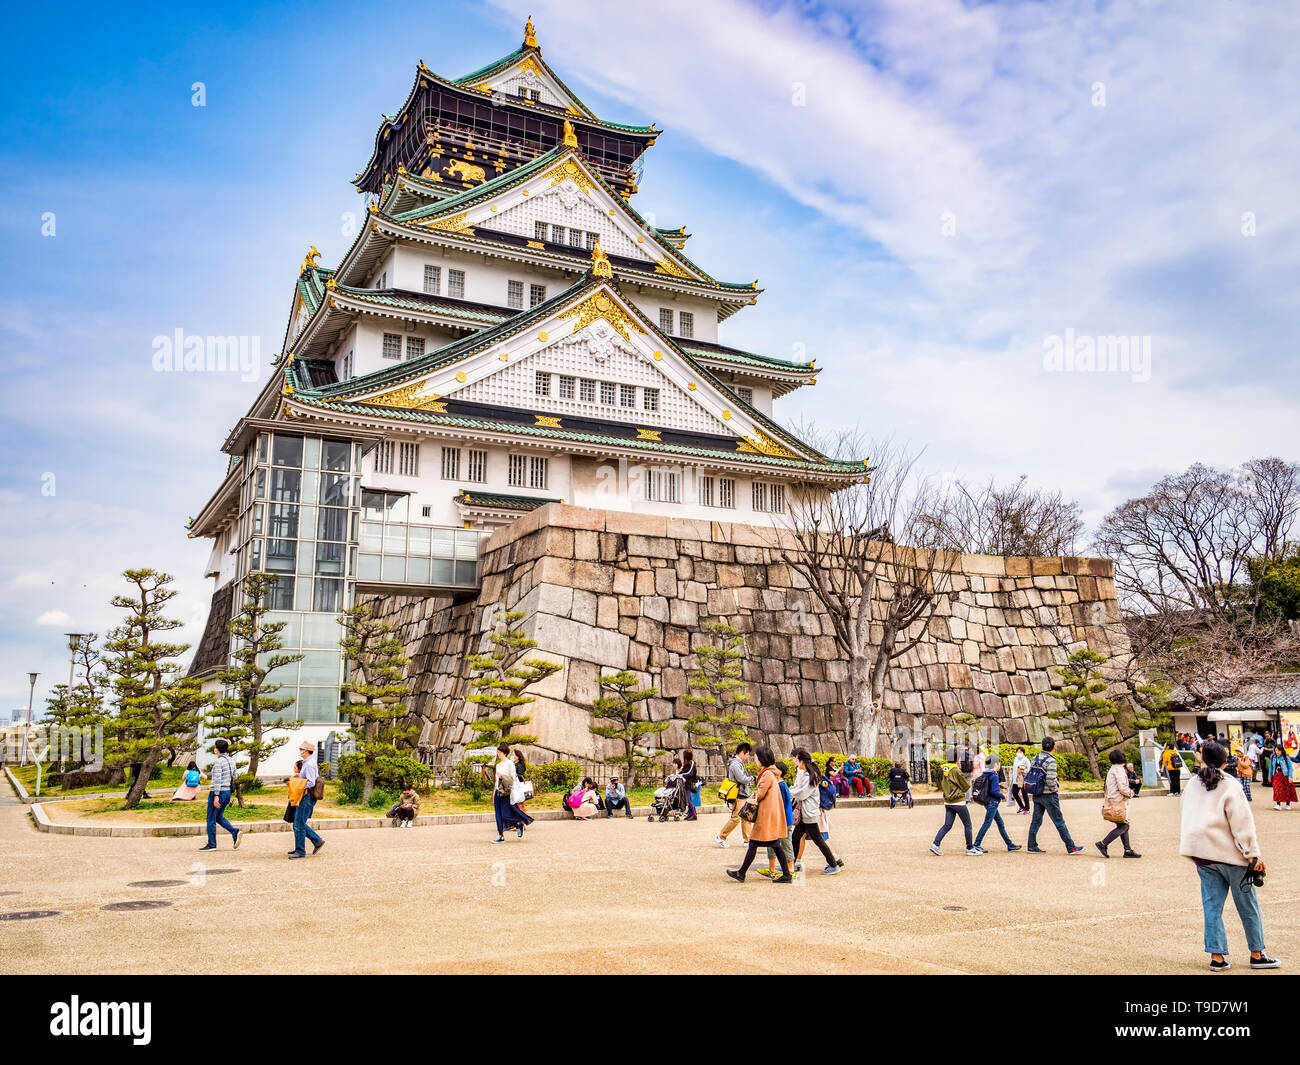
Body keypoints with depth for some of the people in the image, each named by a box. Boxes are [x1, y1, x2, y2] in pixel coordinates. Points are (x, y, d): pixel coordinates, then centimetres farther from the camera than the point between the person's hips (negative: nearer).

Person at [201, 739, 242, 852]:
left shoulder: (218, 762, -16)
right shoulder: (231, 760, 9)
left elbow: (217, 779, -21)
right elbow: (234, 776, 18)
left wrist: (216, 795, -23)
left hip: (218, 792, -8)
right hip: (228, 791, 8)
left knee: (211, 819, 4)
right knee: (219, 817, 18)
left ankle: (211, 844, 8)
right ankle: (234, 832, -1)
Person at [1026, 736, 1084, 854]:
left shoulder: (1035, 759, 6)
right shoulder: (1050, 761, -18)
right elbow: (1050, 780, -25)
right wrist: (1055, 790, -8)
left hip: (1036, 795, 7)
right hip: (1049, 796, -7)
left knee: (1036, 821, 11)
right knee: (1060, 822, 1)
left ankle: (1032, 847, 12)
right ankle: (1071, 847, 9)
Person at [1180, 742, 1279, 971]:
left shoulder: (1193, 784, 9)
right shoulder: (1229, 786, -10)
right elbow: (1242, 823, -12)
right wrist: (1252, 854, -11)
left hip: (1202, 853, 5)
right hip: (1229, 852, -5)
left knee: (1212, 905, 6)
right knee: (1248, 905, 8)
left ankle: (1217, 956, 4)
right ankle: (1257, 954, 16)